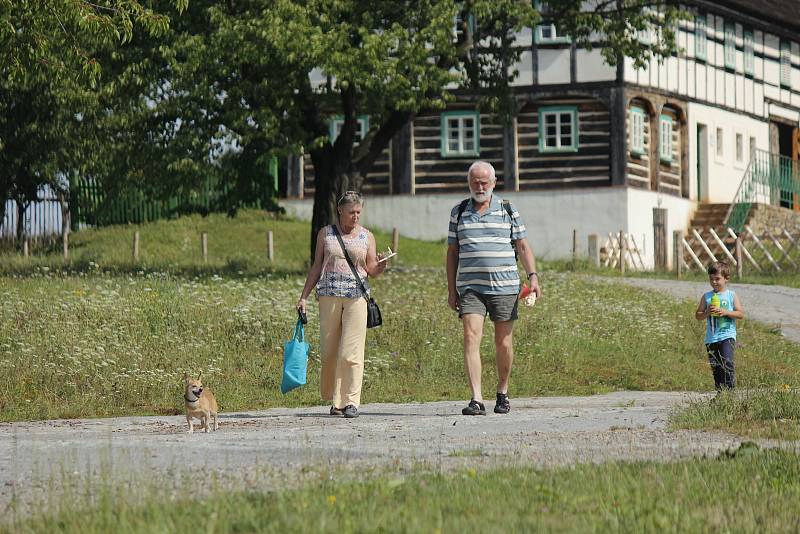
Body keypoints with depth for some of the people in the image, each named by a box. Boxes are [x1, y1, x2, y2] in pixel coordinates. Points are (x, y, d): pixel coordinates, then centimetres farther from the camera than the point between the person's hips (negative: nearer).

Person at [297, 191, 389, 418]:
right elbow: (316, 267, 13)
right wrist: (304, 296, 9)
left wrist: (379, 266, -13)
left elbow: (371, 271, 9)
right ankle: (333, 399, 14)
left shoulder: (367, 236, 10)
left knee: (351, 352, -9)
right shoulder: (325, 234, 9)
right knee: (329, 352, 1)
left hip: (356, 296, -1)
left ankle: (351, 401, -8)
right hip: (329, 295, 1)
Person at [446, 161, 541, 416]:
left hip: (504, 286, 0)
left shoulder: (508, 211, 7)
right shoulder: (459, 212, 10)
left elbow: (523, 246, 7)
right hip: (470, 287, 0)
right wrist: (451, 289, 8)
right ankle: (476, 399, -18)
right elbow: (452, 252, 12)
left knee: (503, 341, 5)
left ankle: (503, 392, 25)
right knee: (471, 338, -13)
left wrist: (533, 276, -7)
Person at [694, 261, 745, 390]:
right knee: (716, 367, 7)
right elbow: (698, 316, 8)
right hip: (711, 338, 4)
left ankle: (730, 388, -17)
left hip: (727, 335, -4)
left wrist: (725, 312, -15)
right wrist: (706, 313, -12)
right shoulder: (706, 297, 8)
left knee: (727, 362, -20)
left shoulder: (731, 295, 2)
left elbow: (741, 314, -3)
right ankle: (720, 390, 15)